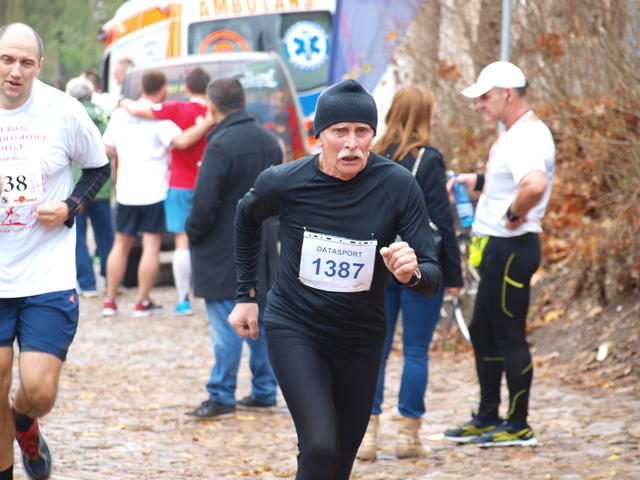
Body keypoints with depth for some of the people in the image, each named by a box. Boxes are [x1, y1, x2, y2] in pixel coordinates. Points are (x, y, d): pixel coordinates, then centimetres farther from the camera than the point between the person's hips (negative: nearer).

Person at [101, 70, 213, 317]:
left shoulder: (120, 114, 6)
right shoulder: (158, 117, -12)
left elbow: (109, 148, 15)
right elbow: (181, 141, -27)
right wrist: (207, 124, -20)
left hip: (125, 191, 5)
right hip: (153, 192, -5)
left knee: (121, 245, 14)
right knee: (151, 245, 1)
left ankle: (110, 301, 14)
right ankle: (143, 302, 0)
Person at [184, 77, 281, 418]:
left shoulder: (221, 146, -19)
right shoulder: (269, 141, 7)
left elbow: (204, 203, -21)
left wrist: (193, 233, -4)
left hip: (224, 254, -8)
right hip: (262, 250, 8)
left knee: (226, 324, -5)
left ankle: (221, 397, -2)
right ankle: (264, 391, 19)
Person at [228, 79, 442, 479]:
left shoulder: (398, 186, -15)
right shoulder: (284, 182, -14)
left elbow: (433, 278, -14)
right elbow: (247, 218, 11)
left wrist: (412, 272, -37)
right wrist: (246, 295, 12)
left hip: (361, 339, 2)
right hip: (295, 329, -2)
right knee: (320, 446, -22)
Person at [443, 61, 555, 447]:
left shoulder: (528, 137, -20)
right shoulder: (514, 134, 14)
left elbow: (535, 184, -40)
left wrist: (514, 213, -24)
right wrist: (477, 181, 17)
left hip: (513, 247, -11)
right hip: (498, 246, 11)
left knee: (509, 335, -4)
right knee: (483, 332, 17)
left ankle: (519, 426, 4)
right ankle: (487, 419, 26)